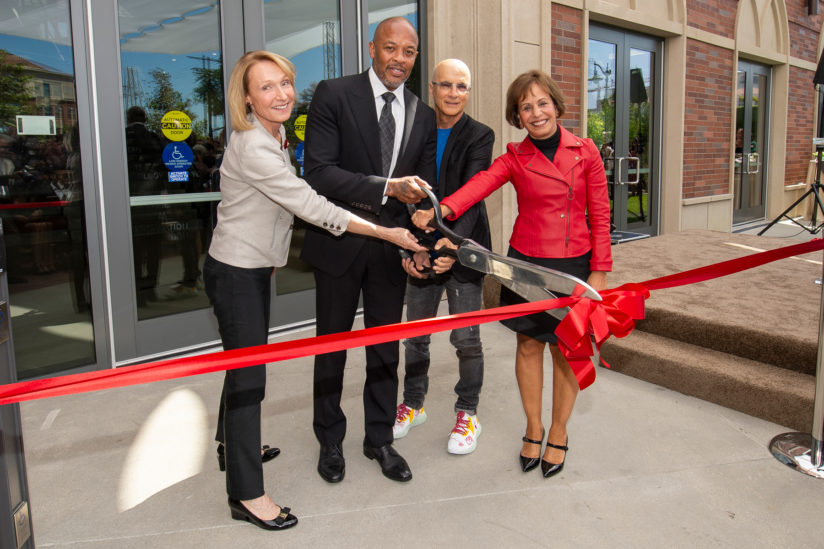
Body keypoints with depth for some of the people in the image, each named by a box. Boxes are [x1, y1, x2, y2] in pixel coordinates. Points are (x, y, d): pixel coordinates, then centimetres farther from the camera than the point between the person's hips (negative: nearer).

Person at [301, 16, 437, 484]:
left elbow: (425, 190, 6)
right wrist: (386, 187, -28)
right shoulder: (334, 95, -9)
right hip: (340, 240, -3)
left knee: (385, 347, 13)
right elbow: (319, 172, -19)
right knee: (332, 344, 12)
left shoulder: (423, 116, 5)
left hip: (392, 244, 4)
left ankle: (380, 439, 32)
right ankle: (331, 441, 32)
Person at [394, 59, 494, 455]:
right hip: (422, 249, 3)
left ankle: (468, 413, 23)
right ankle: (413, 404, 35)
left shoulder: (479, 136, -5)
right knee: (415, 335, 14)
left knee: (466, 338, 4)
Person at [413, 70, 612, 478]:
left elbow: (599, 216, 1)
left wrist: (599, 271, -5)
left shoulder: (585, 152, 0)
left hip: (573, 265, 0)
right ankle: (533, 429, 29)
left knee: (565, 350, 8)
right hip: (526, 261, 1)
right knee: (528, 345, 10)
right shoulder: (514, 158, 0)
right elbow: (480, 183, -22)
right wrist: (444, 209, -41)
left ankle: (558, 433, 28)